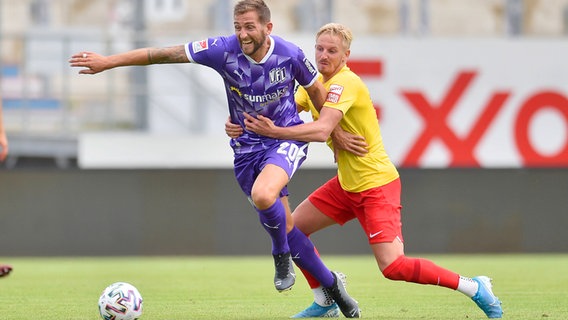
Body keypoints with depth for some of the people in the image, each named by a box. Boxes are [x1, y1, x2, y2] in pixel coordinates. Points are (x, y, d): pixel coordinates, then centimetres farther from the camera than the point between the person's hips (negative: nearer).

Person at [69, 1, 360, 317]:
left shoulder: (290, 54, -16)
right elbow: (164, 54, -15)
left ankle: (282, 256, -3)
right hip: (246, 146, 3)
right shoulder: (225, 50, -16)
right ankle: (332, 285, 25)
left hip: (287, 139, -3)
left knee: (262, 195, -33)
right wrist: (108, 61, -17)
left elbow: (317, 91, 3)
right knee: (282, 225, 6)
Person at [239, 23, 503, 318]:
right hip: (346, 184, 9)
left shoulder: (345, 83, -20)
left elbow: (321, 130, -32)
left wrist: (273, 132, -37)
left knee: (392, 266, -18)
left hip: (376, 183, -9)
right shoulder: (315, 82, 9)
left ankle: (474, 288, -6)